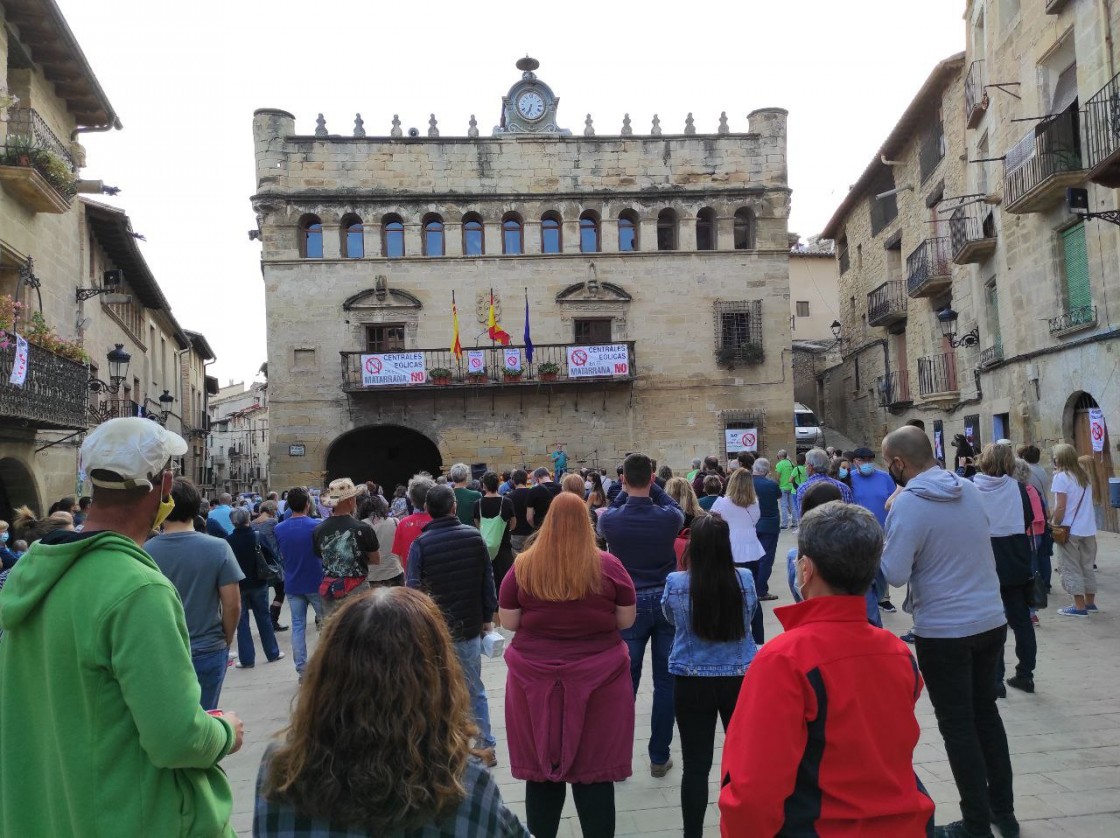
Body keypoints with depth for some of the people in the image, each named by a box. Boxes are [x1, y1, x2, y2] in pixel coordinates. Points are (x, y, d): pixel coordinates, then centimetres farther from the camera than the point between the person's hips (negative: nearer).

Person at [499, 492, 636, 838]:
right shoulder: (608, 566, -7)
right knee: (595, 769, 9)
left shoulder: (523, 567, -6)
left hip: (535, 677, 1)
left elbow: (508, 622, -1)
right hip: (598, 676, -1)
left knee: (541, 769, 14)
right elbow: (627, 620, 0)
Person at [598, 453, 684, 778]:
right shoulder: (668, 517, -11)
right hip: (667, 601, 0)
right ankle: (659, 757, 16)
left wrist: (626, 491, 13)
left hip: (629, 604, 0)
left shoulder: (611, 520, -12)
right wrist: (652, 487, 15)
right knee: (665, 681, 9)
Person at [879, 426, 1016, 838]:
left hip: (944, 631, -7)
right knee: (985, 712, 20)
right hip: (992, 619, 7)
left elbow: (894, 574, -21)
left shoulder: (908, 504, -19)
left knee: (958, 726, 5)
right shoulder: (969, 488, 4)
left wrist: (880, 544, -2)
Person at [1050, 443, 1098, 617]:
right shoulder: (1084, 476, 11)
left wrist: (1054, 525, -5)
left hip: (1070, 530, -7)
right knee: (1087, 566, 14)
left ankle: (1079, 606, 0)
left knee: (1071, 568, 0)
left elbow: (1061, 507, -14)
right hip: (1088, 529, 7)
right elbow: (1085, 503, 15)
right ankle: (1090, 603, 21)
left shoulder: (1061, 477, -11)